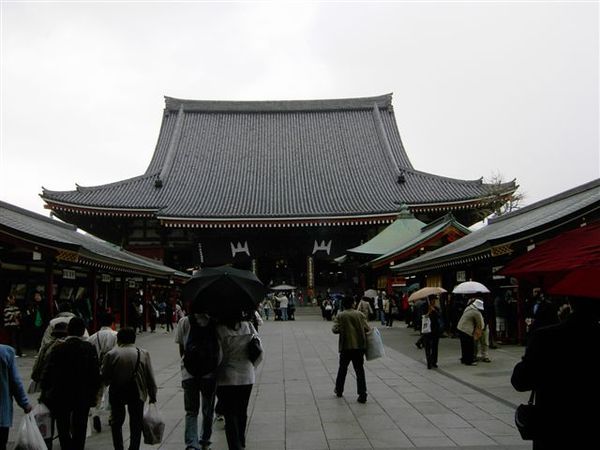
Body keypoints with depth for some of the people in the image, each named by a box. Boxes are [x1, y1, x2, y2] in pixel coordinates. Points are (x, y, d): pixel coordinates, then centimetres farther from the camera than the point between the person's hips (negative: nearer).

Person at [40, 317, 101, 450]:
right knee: (80, 430, 14)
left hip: (61, 397, -1)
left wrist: (45, 392, 2)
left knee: (63, 430, 14)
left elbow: (47, 374, -10)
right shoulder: (89, 349, -9)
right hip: (83, 398, 1)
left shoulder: (58, 349, -12)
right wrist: (93, 394, 5)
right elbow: (96, 374, -7)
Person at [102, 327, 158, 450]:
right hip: (137, 393, 0)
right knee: (136, 424, 10)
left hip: (116, 394, 0)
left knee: (116, 422, 19)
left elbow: (104, 378, -5)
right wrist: (152, 396, 6)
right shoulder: (143, 354, -3)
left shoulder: (111, 354, -5)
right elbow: (150, 379, -2)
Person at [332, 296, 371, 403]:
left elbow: (335, 330, -10)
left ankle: (339, 390, 30)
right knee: (359, 370, 3)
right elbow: (367, 329, -3)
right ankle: (362, 394, -5)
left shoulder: (340, 316, -3)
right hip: (359, 346, 1)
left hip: (346, 346, 0)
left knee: (342, 368, 18)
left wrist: (343, 329, 9)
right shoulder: (360, 315, 0)